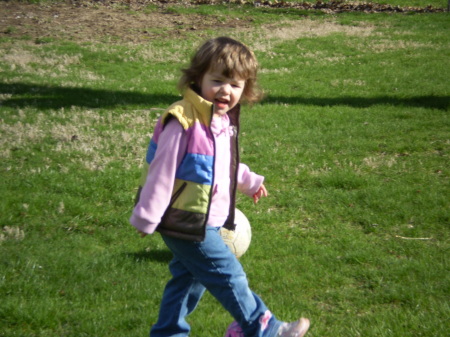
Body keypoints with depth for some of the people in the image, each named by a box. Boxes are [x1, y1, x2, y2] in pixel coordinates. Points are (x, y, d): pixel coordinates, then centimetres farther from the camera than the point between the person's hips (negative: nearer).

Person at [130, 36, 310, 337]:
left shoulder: (224, 120, 6)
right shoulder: (184, 122, -24)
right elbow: (162, 171, -20)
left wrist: (250, 181, 35)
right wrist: (146, 218, -17)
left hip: (208, 220, 9)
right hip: (186, 222, -9)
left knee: (189, 278, 19)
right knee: (230, 277, 3)